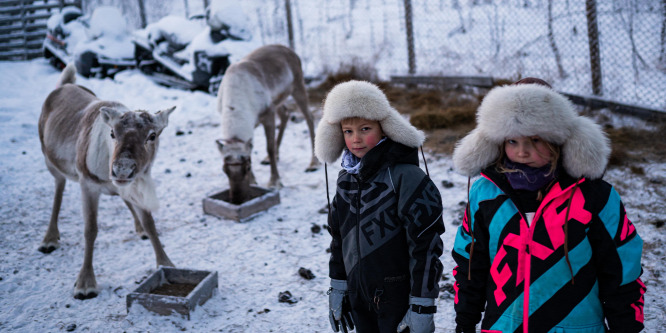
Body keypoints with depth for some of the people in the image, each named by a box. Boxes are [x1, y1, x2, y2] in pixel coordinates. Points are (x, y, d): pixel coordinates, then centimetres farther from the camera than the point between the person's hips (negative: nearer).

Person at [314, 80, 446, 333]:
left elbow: (426, 245, -16)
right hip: (359, 300, 6)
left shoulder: (407, 177, -16)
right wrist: (337, 288, 15)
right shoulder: (347, 179, 5)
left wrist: (422, 308, -15)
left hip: (399, 300, -6)